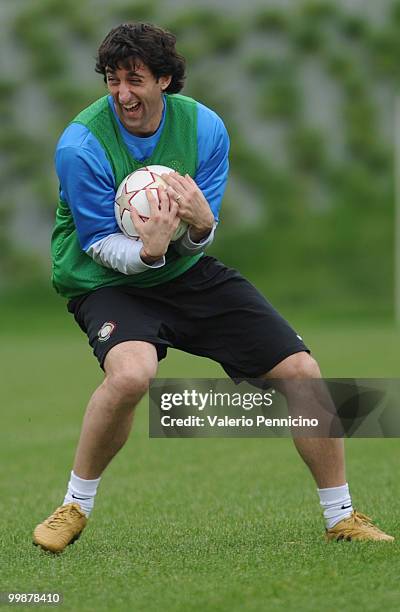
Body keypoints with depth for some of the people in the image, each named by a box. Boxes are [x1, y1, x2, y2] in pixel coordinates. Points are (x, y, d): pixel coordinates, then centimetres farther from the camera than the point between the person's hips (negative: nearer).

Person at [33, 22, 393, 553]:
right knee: (131, 373, -37)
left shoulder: (204, 127, -10)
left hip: (188, 272, 5)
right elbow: (100, 243, -16)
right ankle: (75, 507, -14)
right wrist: (148, 251, -37)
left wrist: (199, 226, -31)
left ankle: (341, 518, 15)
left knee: (301, 371, -4)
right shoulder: (81, 144, -21)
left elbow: (198, 242, -7)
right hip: (107, 283, -4)